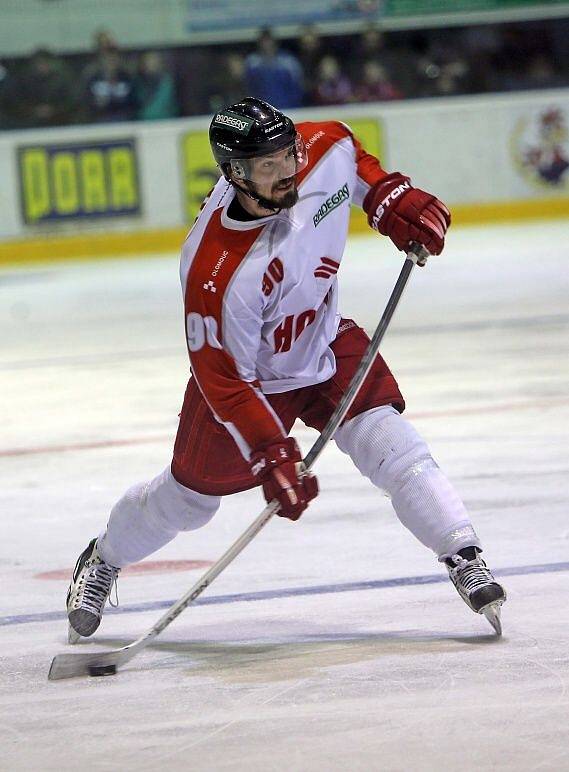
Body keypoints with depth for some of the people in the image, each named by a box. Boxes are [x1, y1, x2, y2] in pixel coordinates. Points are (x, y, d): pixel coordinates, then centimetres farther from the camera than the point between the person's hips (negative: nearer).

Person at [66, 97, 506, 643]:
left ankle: (465, 560, -16)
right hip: (248, 373, -4)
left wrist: (392, 199, -8)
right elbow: (224, 377, -30)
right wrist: (272, 457, -31)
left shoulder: (323, 154, -25)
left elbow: (347, 151, 4)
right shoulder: (217, 276, -40)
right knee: (191, 494, 13)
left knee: (387, 443, -18)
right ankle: (102, 562, 40)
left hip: (326, 342, 4)